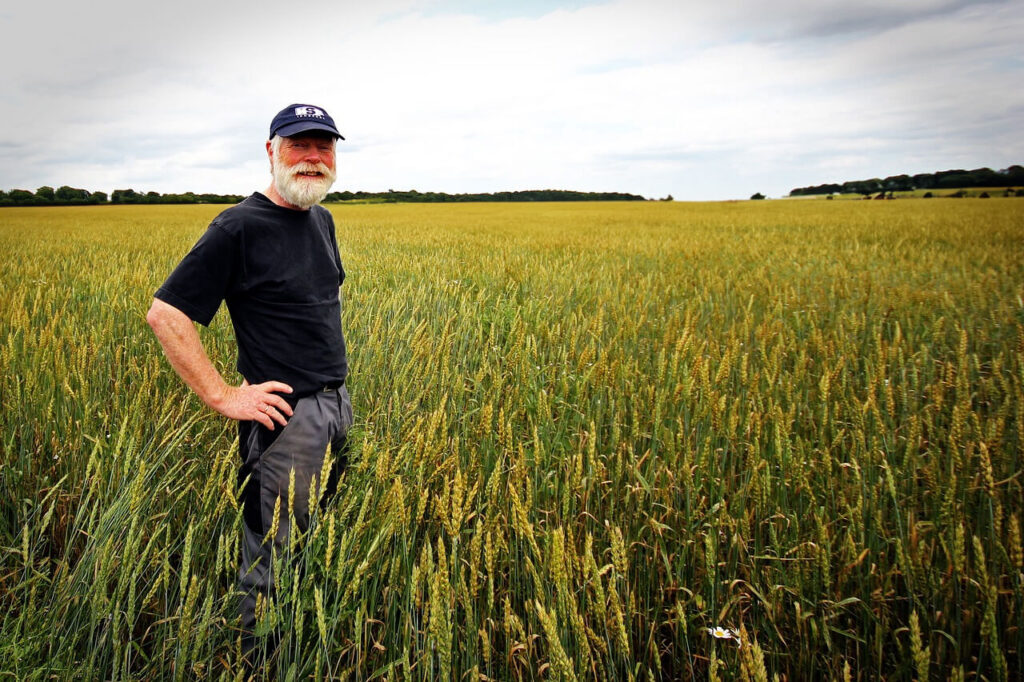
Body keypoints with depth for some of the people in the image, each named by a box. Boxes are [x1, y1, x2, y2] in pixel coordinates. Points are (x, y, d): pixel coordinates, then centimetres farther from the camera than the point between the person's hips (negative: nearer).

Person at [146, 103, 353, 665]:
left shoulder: (322, 220, 9)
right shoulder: (240, 228, -15)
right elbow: (164, 314, -15)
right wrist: (222, 396, -18)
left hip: (337, 407, 8)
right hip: (286, 416, -8)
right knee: (274, 561, 4)